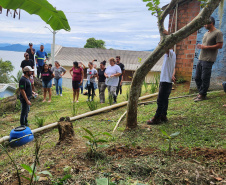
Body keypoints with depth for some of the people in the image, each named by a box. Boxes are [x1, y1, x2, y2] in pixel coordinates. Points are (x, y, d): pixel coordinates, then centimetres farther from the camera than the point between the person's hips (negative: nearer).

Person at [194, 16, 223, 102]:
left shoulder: (218, 33, -5)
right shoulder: (206, 34, 21)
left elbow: (220, 45, -13)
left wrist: (205, 47, -13)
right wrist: (200, 46, 5)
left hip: (208, 60, -8)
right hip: (201, 59, 8)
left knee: (205, 78, -5)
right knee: (197, 78, 9)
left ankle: (202, 95, 6)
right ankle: (200, 93, 21)